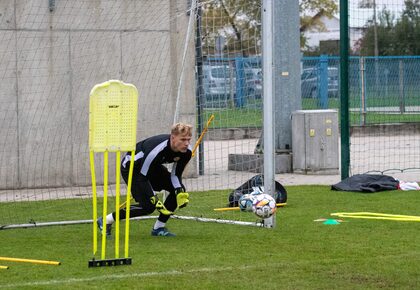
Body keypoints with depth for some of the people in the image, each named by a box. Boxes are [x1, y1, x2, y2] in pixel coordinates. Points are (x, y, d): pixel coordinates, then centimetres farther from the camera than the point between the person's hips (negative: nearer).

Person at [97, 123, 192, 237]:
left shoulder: (186, 151, -19)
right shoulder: (157, 149, -39)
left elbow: (176, 174, -5)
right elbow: (142, 177, -30)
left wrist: (180, 192, -24)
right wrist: (155, 200, -33)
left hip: (153, 167, 8)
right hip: (131, 167, -7)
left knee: (180, 192, -9)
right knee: (147, 206, -19)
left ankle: (159, 228, 2)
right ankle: (105, 221, -6)